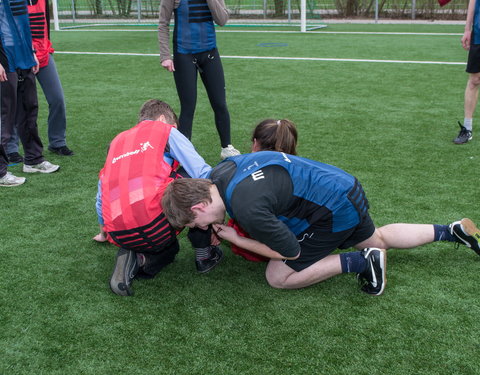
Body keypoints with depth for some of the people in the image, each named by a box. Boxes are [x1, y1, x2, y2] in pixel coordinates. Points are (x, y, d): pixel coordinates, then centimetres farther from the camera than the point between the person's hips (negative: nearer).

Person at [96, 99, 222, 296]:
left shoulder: (117, 141, 29)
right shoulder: (166, 131, 13)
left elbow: (101, 195, 34)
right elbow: (202, 173, 3)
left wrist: (104, 231, 49)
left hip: (120, 237, 7)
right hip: (154, 221, -6)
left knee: (169, 246, 36)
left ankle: (136, 261, 4)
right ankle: (204, 254, 16)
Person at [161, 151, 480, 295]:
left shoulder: (245, 206, -33)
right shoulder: (221, 169, -8)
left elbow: (291, 251, -20)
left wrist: (235, 239, -13)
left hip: (334, 212, -9)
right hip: (346, 189, 9)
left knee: (278, 277, -2)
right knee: (378, 238, 33)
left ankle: (361, 262, -2)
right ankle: (453, 231, 35)